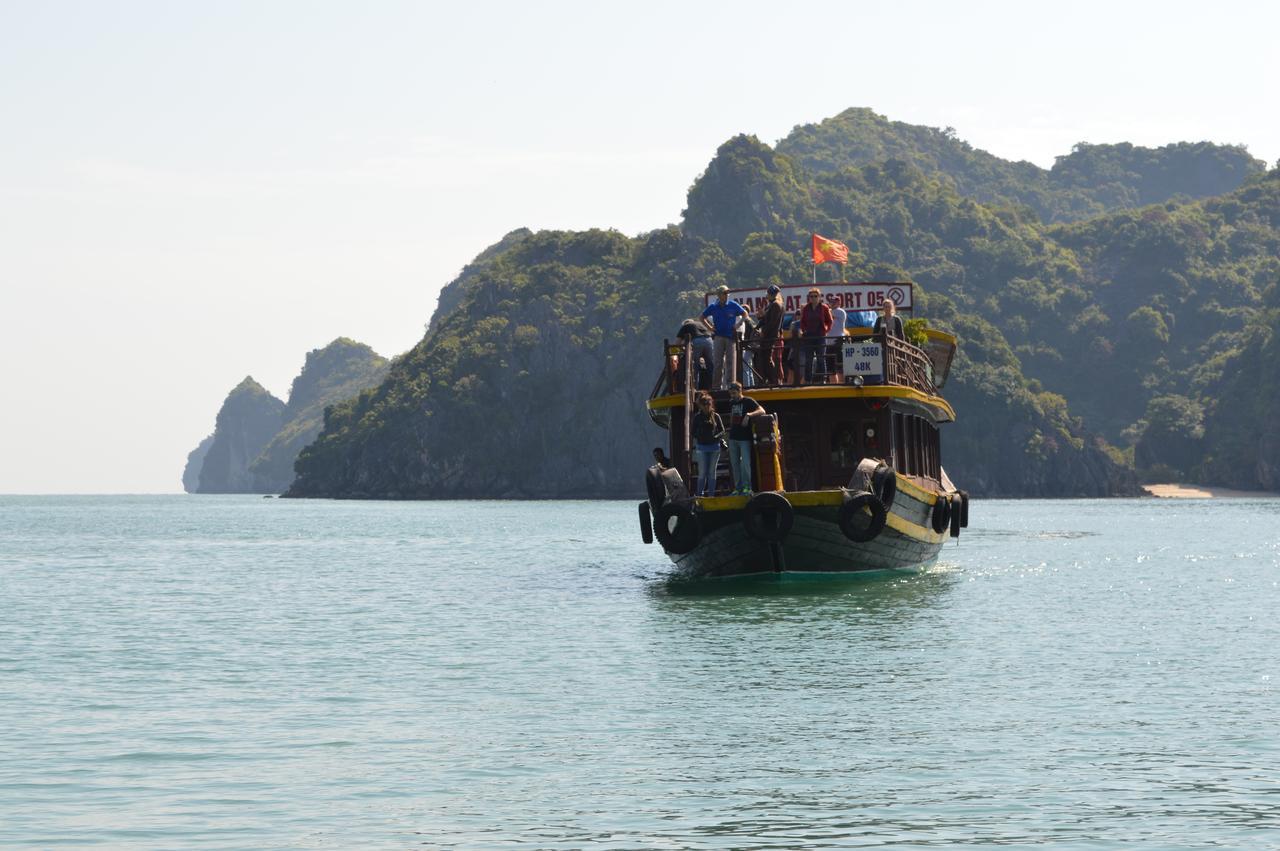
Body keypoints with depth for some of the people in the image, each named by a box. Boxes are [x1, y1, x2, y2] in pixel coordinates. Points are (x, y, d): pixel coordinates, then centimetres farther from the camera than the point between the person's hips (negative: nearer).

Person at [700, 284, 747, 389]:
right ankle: (717, 385, 5)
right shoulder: (713, 307, 3)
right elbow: (702, 317, 16)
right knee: (718, 363, 1)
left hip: (731, 336, 0)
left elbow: (745, 314, 13)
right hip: (718, 336, 1)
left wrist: (738, 325, 3)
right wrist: (709, 327, 5)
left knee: (730, 362, 0)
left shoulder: (733, 305, 1)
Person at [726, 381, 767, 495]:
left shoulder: (748, 401, -4)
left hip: (745, 438, -6)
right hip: (733, 438, 6)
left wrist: (749, 415, -29)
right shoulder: (731, 403, 15)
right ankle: (738, 488, 8)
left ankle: (747, 487, -10)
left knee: (745, 463, -12)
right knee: (734, 464, 4)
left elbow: (762, 411, -15)